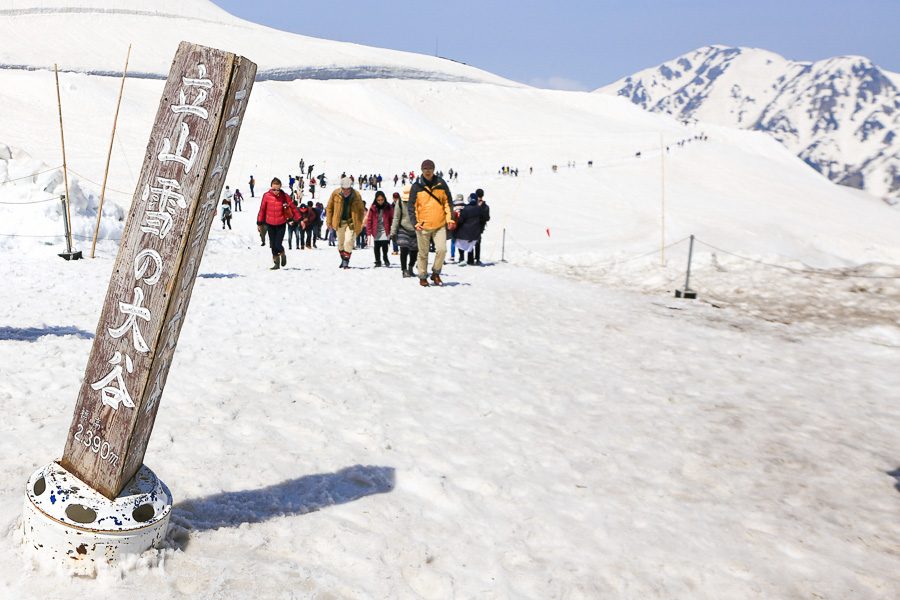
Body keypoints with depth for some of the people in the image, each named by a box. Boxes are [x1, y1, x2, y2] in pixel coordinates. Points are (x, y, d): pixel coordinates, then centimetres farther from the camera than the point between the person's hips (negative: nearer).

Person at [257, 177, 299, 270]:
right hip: (270, 224, 2)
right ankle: (277, 263, 23)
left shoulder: (285, 196, -8)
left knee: (278, 245, -9)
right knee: (273, 246, 8)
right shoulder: (266, 196, -6)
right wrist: (259, 222, 7)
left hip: (281, 224, -2)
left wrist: (299, 219, -4)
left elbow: (293, 207, -3)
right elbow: (262, 209, 3)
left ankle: (282, 254, 24)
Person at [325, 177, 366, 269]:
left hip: (352, 222, -2)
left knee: (348, 241, -16)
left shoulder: (356, 195, -11)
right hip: (340, 222, 3)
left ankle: (346, 261, -9)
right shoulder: (335, 194, -8)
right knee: (341, 242, 14)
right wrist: (329, 221, 1)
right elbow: (329, 207, 3)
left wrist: (360, 223, -3)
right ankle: (343, 260, 32)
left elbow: (361, 210, -1)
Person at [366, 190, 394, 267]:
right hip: (376, 231, 1)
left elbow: (392, 219, 3)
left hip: (385, 230, -1)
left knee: (384, 245, -10)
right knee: (377, 247, 8)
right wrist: (369, 231, -5)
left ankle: (385, 259, 12)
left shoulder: (388, 207, -1)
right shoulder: (373, 208, -2)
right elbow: (369, 219, -1)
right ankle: (378, 261, 21)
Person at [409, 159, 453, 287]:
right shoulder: (416, 186, 0)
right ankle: (422, 277, 21)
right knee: (423, 253, 6)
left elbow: (448, 202, 9)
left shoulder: (441, 184, 5)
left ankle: (435, 273, 9)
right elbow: (412, 206, 0)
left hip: (440, 224, 1)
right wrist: (415, 222, -11)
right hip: (423, 226, -1)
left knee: (442, 249, -11)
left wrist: (449, 218, -1)